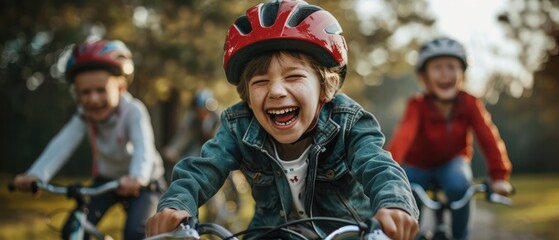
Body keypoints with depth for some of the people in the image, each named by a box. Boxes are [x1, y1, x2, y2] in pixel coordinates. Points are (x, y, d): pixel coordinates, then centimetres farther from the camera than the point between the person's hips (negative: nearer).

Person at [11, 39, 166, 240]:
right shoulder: (84, 117, -16)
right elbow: (61, 145, -29)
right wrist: (36, 175, -46)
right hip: (106, 180, 4)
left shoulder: (133, 112, -28)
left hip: (141, 182, -4)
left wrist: (136, 178, -64)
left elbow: (144, 148, -43)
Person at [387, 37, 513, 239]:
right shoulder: (418, 106, -28)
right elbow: (403, 135, -43)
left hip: (451, 163, 1)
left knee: (459, 184, -32)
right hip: (418, 166, -1)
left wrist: (499, 176, -37)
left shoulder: (469, 103, -22)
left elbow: (488, 137, -26)